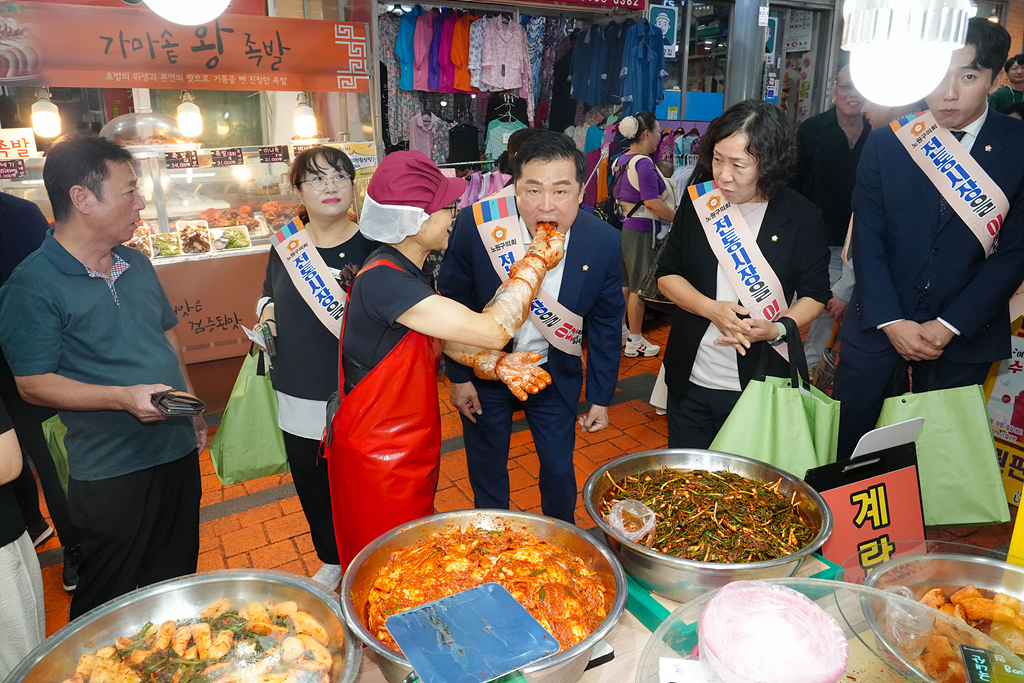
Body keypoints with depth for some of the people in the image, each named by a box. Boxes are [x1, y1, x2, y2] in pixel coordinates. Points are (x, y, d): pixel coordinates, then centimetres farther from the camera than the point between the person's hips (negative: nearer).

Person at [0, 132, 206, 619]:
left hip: (178, 451, 7)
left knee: (175, 580, 21)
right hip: (109, 473, -6)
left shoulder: (137, 264, 7)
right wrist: (124, 397, -28)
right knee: (105, 607, 9)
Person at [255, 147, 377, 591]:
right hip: (299, 397, 5)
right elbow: (269, 294, 22)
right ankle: (331, 562, 43)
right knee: (312, 486, 19)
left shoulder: (373, 244, -8)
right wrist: (267, 310, 1)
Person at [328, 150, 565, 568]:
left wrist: (498, 364, -13)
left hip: (411, 446, 9)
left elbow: (444, 339, 5)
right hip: (377, 456, -9)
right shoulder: (382, 281, -30)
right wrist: (538, 260, -19)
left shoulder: (408, 272, 3)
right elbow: (491, 330, -30)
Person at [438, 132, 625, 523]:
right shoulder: (476, 224, -24)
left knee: (559, 469, 15)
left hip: (555, 373, 1)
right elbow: (453, 303, -9)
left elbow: (606, 325, -5)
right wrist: (459, 376, -5)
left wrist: (601, 398, 0)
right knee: (486, 469, 17)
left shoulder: (604, 242, -19)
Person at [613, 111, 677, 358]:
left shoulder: (620, 161, 11)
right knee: (639, 287, 0)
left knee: (624, 284, 18)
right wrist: (680, 219, -15)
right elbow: (652, 203, -22)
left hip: (622, 226, 9)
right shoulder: (644, 164, -18)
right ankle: (634, 342, 10)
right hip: (641, 230, -9)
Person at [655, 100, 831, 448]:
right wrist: (712, 309, -15)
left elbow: (814, 294, 1)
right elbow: (667, 274, 3)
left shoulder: (803, 218, -7)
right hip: (689, 381, 3)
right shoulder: (699, 204, -2)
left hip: (758, 388, -2)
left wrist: (776, 329, -19)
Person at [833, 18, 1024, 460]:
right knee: (842, 443, 7)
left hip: (965, 333, 0)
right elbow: (867, 240, -4)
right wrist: (891, 321, -11)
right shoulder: (887, 142, -2)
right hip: (879, 323, 0)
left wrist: (949, 325, -11)